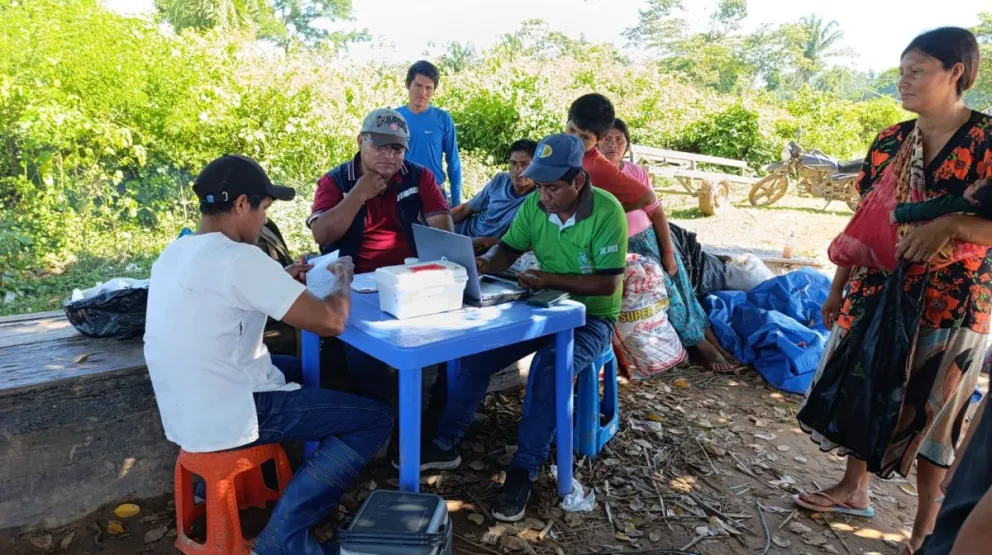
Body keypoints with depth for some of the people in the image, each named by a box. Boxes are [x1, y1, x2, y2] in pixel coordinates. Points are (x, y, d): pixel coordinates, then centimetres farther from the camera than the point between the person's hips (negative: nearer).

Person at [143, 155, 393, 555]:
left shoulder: (175, 254, 5)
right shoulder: (239, 258, -23)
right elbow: (330, 322, -23)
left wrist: (281, 280, 15)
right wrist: (343, 280, -3)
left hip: (185, 414, 9)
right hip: (226, 420, -9)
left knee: (303, 368, 30)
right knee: (375, 420, 0)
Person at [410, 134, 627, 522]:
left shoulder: (607, 212, -20)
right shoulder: (534, 205, -4)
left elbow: (608, 283, -21)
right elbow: (507, 249, 2)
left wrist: (551, 280, -29)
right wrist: (483, 264, -21)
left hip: (592, 317, -5)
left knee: (550, 368, -33)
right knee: (476, 351, -10)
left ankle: (523, 471, -19)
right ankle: (446, 445, 4)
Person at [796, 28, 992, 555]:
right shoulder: (889, 141, 4)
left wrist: (948, 225, -36)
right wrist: (838, 288, 10)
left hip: (949, 302, -5)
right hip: (877, 290, 5)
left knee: (927, 407, 5)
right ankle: (854, 488, 33)